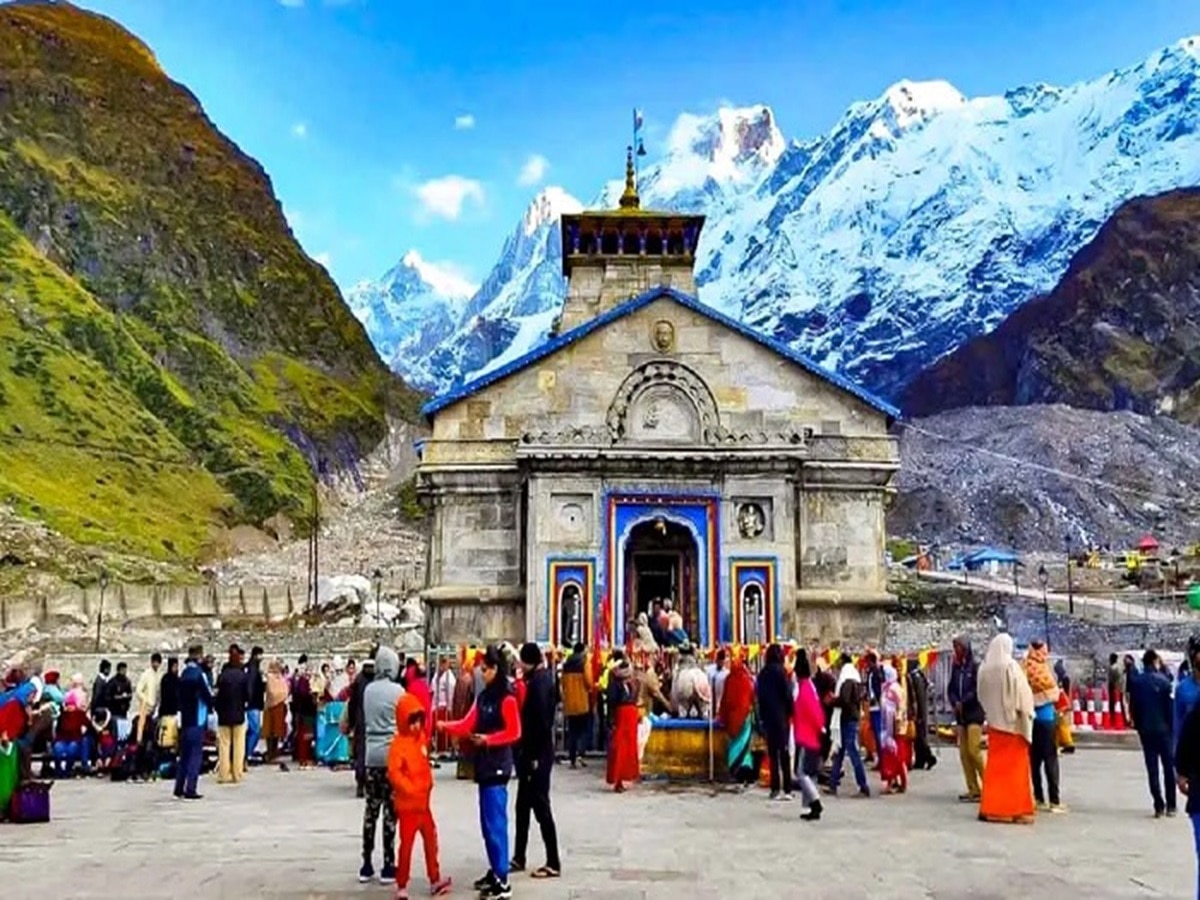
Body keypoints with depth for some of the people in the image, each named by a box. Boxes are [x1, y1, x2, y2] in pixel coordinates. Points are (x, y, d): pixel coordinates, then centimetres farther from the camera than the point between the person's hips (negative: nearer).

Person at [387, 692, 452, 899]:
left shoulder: (421, 738, 7)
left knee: (431, 840, 15)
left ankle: (435, 880, 27)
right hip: (407, 804, -8)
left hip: (423, 801, 8)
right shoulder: (398, 744, -17)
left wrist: (427, 785, 10)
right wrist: (410, 789, -26)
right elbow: (393, 773, -24)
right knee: (406, 844, 1)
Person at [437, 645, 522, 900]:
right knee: (487, 823, 13)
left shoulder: (506, 697, -11)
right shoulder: (483, 696, 13)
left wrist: (488, 739, -20)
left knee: (495, 823, -7)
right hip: (484, 765, 8)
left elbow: (514, 732, -12)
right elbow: (467, 725, 7)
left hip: (498, 766, -8)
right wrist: (442, 725, -5)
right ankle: (494, 871, 24)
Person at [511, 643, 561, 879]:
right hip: (533, 752, 10)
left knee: (541, 807, -3)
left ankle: (553, 864, 4)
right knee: (523, 806, 16)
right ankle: (519, 858, 25)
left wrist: (535, 756, -19)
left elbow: (540, 721, -22)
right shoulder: (543, 678, 11)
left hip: (537, 753, -10)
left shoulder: (538, 682, -17)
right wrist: (527, 754, 13)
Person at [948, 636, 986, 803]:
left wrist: (962, 703, -10)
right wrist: (954, 703, -4)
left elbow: (977, 690, -13)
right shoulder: (955, 667, 12)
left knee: (974, 750, -12)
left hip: (974, 713, -7)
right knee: (964, 753, 4)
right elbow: (951, 689, 13)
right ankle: (973, 790, 9)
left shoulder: (975, 666, -7)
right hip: (960, 714, 7)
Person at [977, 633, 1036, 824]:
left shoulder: (984, 668, 1)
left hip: (994, 721, 4)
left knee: (995, 764, 10)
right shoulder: (1011, 666, -13)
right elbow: (1023, 694, -12)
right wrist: (1027, 713, -1)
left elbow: (982, 696, 7)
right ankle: (1016, 809, 6)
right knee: (1015, 765, 4)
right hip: (1013, 721, -4)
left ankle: (992, 808, 12)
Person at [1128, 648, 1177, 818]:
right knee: (1168, 767, 9)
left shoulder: (1136, 681, 0)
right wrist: (1172, 725, 0)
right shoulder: (1162, 680, -10)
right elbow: (1169, 705, -10)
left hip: (1145, 730, 2)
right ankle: (1170, 806, 10)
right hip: (1163, 728, -2)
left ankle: (1159, 806, 4)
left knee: (1152, 769, 7)